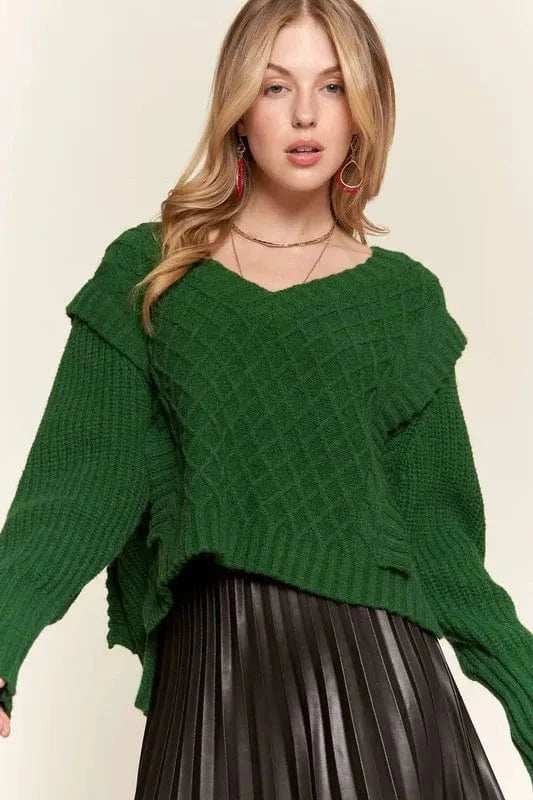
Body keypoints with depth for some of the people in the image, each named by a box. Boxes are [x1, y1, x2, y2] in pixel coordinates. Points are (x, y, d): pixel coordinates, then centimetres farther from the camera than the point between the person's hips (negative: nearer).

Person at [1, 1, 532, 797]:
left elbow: (431, 519, 5)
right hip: (216, 665, -1)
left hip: (379, 662, 1)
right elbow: (87, 475, -7)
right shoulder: (147, 273, 2)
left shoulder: (403, 297, 5)